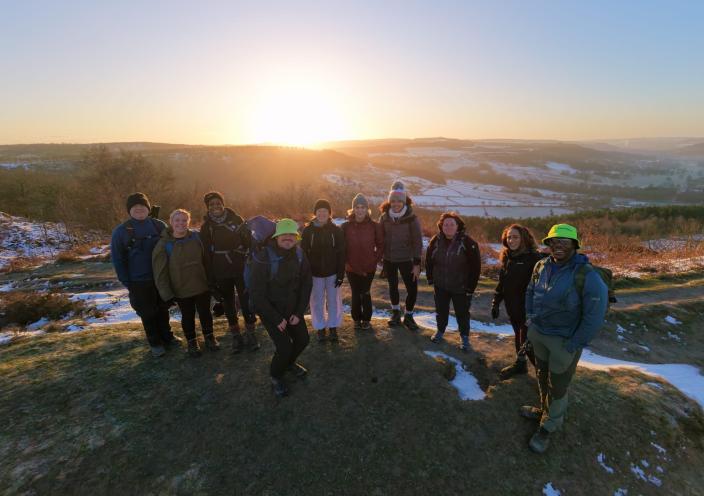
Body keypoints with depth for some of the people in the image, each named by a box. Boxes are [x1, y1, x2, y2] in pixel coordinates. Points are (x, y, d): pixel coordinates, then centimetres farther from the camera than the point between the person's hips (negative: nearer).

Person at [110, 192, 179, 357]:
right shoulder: (121, 231, -6)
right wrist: (126, 282, -6)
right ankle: (155, 343, 26)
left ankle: (166, 336, 35)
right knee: (148, 313, 9)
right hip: (139, 281, -2)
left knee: (163, 308, 16)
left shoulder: (159, 226, 0)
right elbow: (117, 259, -2)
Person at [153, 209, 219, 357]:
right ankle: (192, 342, 36)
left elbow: (205, 260, 4)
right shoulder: (164, 244, -12)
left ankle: (209, 337, 37)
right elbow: (160, 272, -10)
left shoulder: (196, 237, -5)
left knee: (205, 313, 16)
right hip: (181, 290, -2)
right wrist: (166, 293, -12)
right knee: (188, 316, 14)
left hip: (202, 286, 2)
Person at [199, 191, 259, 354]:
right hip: (221, 274, 2)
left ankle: (251, 334, 17)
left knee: (246, 302, 0)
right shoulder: (206, 226, 2)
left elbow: (249, 241, 0)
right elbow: (206, 253, 4)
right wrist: (210, 278, 2)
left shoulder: (236, 219, -2)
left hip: (241, 270, -2)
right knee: (228, 305, 10)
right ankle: (236, 337, 24)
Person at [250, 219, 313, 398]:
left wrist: (299, 312, -8)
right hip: (270, 309, -5)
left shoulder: (299, 254, -9)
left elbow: (306, 284, -2)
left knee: (303, 339, 10)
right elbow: (258, 294, -21)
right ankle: (275, 376, 22)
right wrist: (277, 319, -18)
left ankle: (289, 363, 43)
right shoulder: (263, 257, -25)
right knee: (284, 347, -10)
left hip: (292, 307, 5)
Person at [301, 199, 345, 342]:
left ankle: (333, 327, 26)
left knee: (333, 300, 9)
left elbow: (341, 254, -4)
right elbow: (303, 253, -2)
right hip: (315, 273, 0)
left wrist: (341, 274, -8)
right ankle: (320, 328, 26)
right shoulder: (308, 230, -5)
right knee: (317, 301, 10)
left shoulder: (336, 230, -5)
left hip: (332, 272, 0)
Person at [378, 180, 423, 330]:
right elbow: (380, 238, 5)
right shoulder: (384, 217, -4)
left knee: (412, 289, -1)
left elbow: (417, 241, -10)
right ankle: (396, 312, 39)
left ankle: (408, 316, 23)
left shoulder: (411, 218, -12)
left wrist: (417, 263, -12)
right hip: (389, 259, 3)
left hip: (406, 259, -2)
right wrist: (380, 258, 6)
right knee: (393, 286, 17)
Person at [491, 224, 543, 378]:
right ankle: (520, 363, 39)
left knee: (528, 342, -3)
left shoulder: (534, 258, -17)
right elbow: (502, 283, 13)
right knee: (518, 336, 21)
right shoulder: (507, 257, 6)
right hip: (512, 308, 7)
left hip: (528, 309, -7)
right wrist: (496, 303, 13)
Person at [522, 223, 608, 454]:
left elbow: (594, 317, -20)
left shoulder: (587, 276, -23)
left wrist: (574, 344, -16)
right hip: (537, 333, 6)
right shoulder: (541, 266, -5)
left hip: (563, 340, -5)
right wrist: (530, 317, 8)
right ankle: (545, 409, 48)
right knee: (542, 375, 24)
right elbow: (530, 292, 13)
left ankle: (549, 425, 33)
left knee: (558, 385, 12)